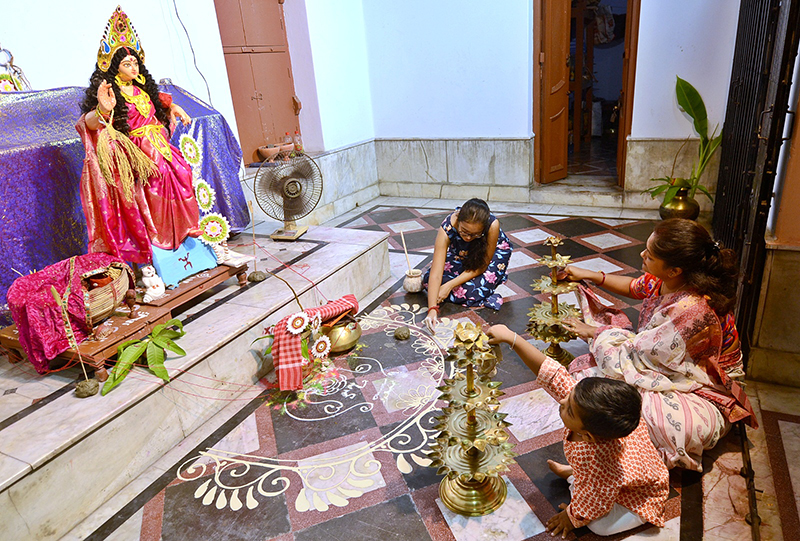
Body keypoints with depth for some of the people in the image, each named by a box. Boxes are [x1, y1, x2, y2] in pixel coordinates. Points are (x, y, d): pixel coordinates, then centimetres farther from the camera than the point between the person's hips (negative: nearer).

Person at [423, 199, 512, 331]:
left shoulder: (493, 225, -38)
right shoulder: (447, 228, -36)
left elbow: (482, 266, -26)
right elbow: (436, 275, -38)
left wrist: (449, 285, -32)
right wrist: (432, 310, -50)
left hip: (494, 252, -2)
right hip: (460, 254, 3)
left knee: (475, 291, -29)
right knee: (428, 280, -17)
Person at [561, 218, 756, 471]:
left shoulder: (692, 311, -34)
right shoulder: (664, 280, -10)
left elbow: (640, 351, -24)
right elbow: (634, 287, 15)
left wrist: (595, 333, -10)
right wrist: (589, 275, 5)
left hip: (700, 392, -7)